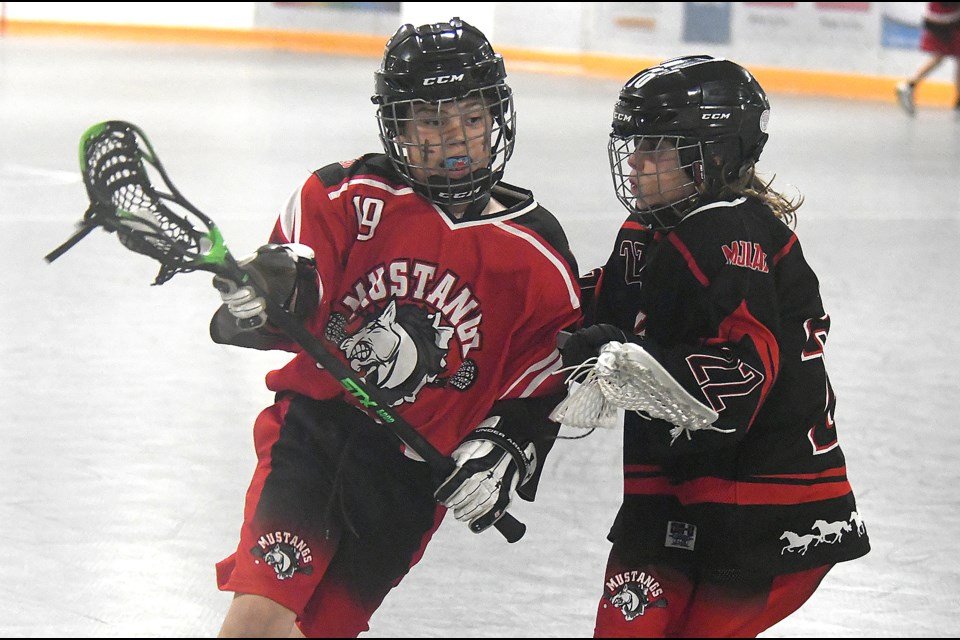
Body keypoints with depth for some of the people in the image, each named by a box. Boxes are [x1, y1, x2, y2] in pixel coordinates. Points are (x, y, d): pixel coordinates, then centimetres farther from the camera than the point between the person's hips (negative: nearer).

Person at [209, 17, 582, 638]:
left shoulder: (537, 254, -1)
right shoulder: (347, 197, -4)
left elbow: (542, 383, 7)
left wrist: (506, 449, -9)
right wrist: (267, 291, -29)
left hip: (414, 474, 1)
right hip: (314, 429, -1)